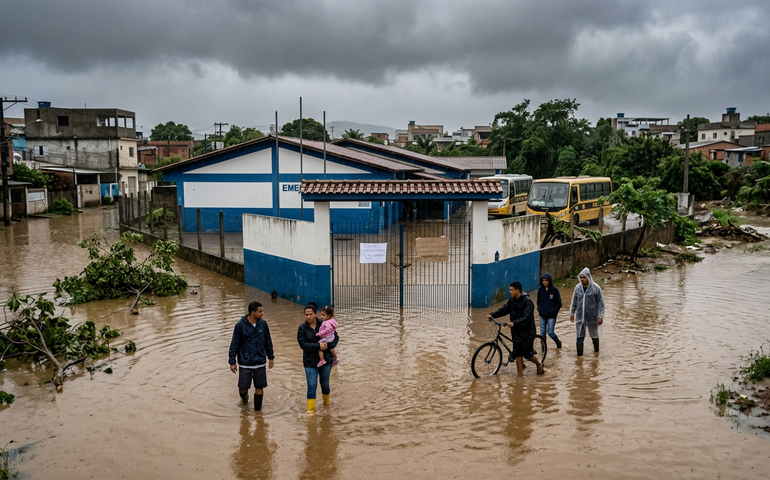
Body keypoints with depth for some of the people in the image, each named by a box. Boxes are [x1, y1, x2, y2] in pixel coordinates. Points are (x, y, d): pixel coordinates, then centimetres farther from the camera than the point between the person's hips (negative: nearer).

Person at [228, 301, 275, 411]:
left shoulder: (263, 324, -2)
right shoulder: (240, 325, -12)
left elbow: (268, 342, 9)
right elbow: (234, 344, -6)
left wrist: (271, 357, 13)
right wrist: (232, 362, -5)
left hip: (260, 363, 3)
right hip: (245, 363, -2)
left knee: (259, 387, 6)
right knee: (243, 387, 5)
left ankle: (257, 409, 25)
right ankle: (244, 398, 40)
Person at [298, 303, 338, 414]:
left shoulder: (324, 324, -6)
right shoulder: (302, 328, -7)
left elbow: (335, 337, 0)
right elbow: (303, 344, -15)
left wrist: (328, 346, -17)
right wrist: (318, 346, -23)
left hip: (326, 359, 1)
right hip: (310, 362, -1)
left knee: (325, 384, 16)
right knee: (312, 386, -5)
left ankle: (326, 403, 41)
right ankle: (311, 410, 4)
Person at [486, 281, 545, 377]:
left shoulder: (527, 301, -17)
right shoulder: (512, 300, 5)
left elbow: (526, 317, -26)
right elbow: (504, 309, 4)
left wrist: (514, 323, -37)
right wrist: (492, 315, -11)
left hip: (527, 332, -6)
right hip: (516, 332, 6)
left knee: (528, 354, 0)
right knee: (518, 354, 7)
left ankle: (539, 364, 28)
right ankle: (520, 374, 15)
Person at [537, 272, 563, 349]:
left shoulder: (554, 290, -9)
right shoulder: (540, 289, 2)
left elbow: (559, 303, -2)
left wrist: (554, 311, -11)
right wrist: (538, 309, 4)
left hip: (551, 316, -4)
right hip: (542, 315, 4)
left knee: (550, 332, -1)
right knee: (542, 333, 4)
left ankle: (558, 342, 28)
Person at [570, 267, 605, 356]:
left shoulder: (596, 288, -10)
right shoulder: (577, 287, 1)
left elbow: (601, 303, -8)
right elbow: (574, 302, 12)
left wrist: (600, 316, -11)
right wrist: (572, 313, 15)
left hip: (592, 318, -2)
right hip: (580, 318, 2)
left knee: (594, 336, 16)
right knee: (580, 337, -1)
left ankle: (596, 351, 38)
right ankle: (580, 355, 4)